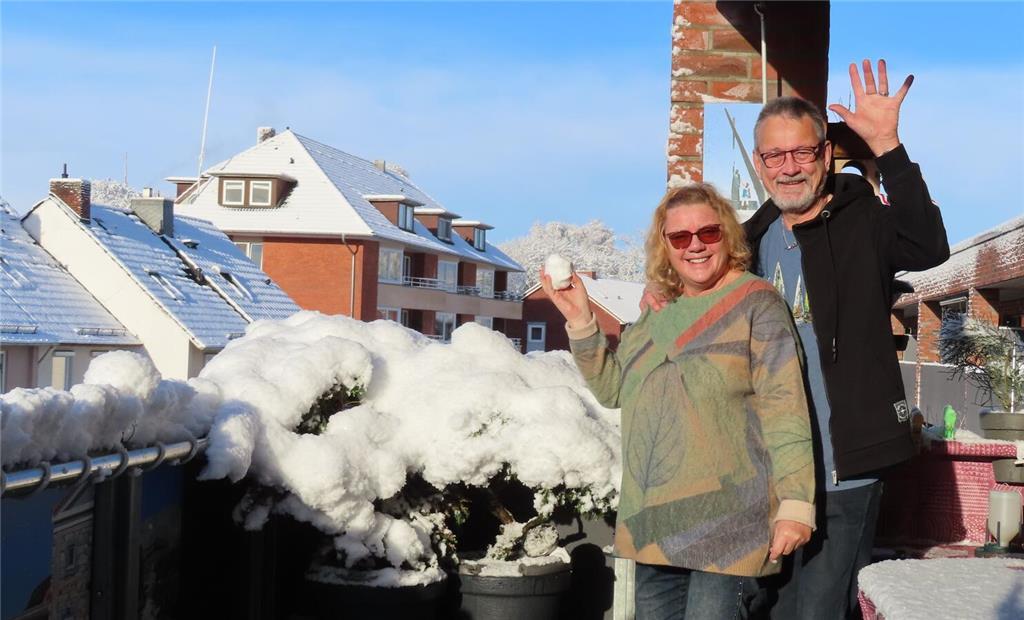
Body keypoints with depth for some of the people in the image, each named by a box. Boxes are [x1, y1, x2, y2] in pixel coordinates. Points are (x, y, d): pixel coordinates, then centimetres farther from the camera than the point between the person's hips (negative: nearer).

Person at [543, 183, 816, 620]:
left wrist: (795, 502, -20)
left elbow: (784, 407, -13)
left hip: (726, 522, -7)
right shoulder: (656, 313, 14)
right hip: (654, 520, 7)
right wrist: (580, 321, 6)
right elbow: (611, 387, 19)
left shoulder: (754, 302, -6)